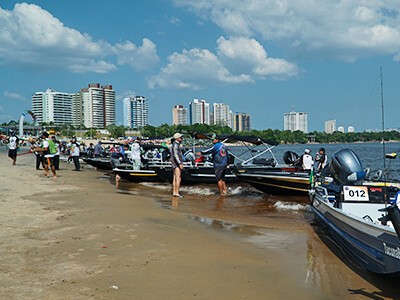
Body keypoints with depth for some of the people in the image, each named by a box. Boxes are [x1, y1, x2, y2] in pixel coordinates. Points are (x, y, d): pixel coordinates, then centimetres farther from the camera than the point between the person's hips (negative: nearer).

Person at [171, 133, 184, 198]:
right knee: (178, 178, -11)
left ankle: (174, 192, 10)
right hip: (177, 163, -10)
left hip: (176, 164, 10)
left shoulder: (177, 144, 18)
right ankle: (176, 193, -12)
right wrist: (180, 164, -25)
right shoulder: (175, 145, -15)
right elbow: (175, 155, -22)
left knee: (175, 178, 9)